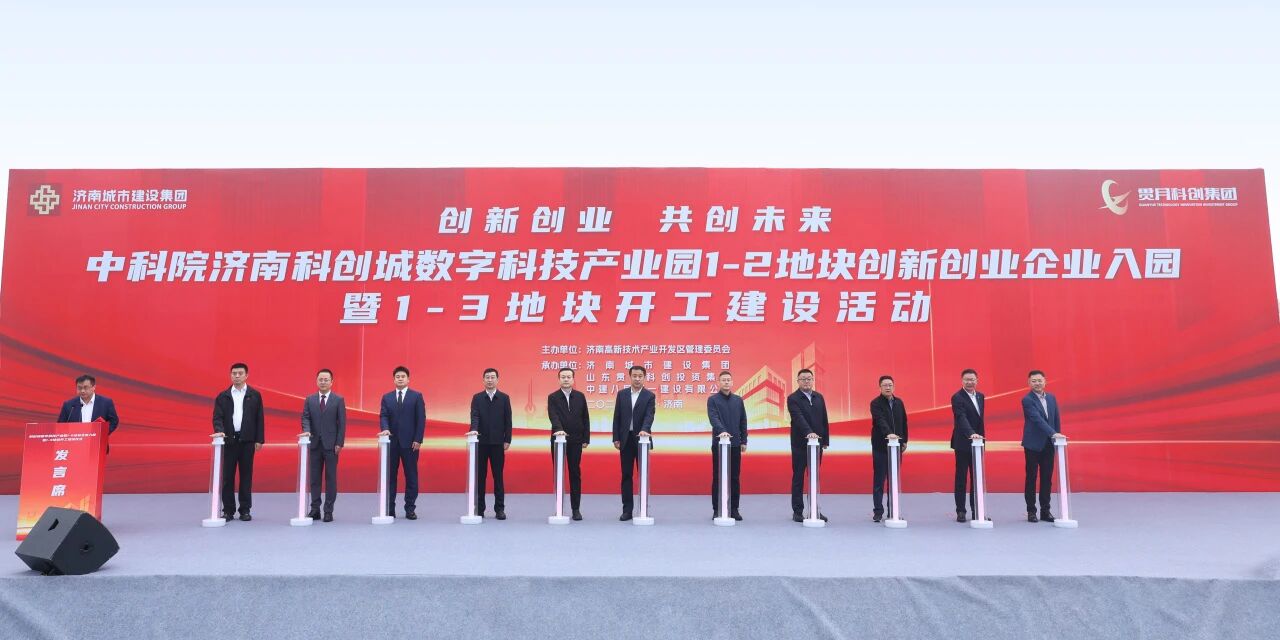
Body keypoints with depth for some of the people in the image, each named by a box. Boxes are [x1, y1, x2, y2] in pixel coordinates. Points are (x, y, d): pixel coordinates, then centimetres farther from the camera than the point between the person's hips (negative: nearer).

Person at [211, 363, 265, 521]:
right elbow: (217, 417, 0)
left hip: (247, 441, 0)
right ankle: (228, 510, 9)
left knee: (246, 476, 3)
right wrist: (220, 431, -19)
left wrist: (260, 440, -2)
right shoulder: (223, 396, 6)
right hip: (229, 440, 1)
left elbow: (259, 418, 4)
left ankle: (245, 510, 10)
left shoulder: (255, 395, 5)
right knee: (227, 476, 2)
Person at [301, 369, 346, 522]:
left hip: (331, 445, -3)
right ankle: (315, 509, 11)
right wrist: (307, 430, -18)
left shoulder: (338, 400, 1)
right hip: (314, 444, 3)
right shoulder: (309, 400, 9)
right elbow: (305, 417, 3)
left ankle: (329, 511, 4)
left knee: (331, 478, 0)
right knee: (314, 478, 5)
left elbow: (342, 423, -1)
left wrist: (340, 443, -8)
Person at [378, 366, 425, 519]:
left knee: (411, 476, 1)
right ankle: (389, 509, 10)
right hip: (392, 441, 2)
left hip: (410, 442, -2)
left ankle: (410, 509, 7)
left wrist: (418, 440, -9)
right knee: (390, 475, 4)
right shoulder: (387, 397, 11)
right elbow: (383, 416, 1)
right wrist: (385, 428, -20)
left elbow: (421, 419, -1)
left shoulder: (417, 396, 3)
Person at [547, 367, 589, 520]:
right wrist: (558, 429, -34)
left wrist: (586, 439, 2)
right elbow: (553, 416, -17)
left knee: (575, 474, 3)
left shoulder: (580, 396, 6)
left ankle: (576, 509, 8)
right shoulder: (552, 397, -1)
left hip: (576, 440, 1)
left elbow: (585, 418, 7)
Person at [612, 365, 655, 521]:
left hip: (642, 439, -2)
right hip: (626, 439, 2)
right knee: (626, 475, 4)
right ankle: (627, 510, 8)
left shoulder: (649, 396, -1)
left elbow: (649, 416, -14)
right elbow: (617, 417, 7)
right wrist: (616, 438, 1)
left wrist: (644, 429, -33)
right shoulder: (622, 394, 6)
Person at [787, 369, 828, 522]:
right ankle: (797, 511, 7)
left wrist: (826, 440, 7)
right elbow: (798, 418, -22)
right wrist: (809, 433, -36)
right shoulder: (793, 398, -7)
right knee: (798, 478, 2)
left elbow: (824, 420, 12)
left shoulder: (819, 397, 10)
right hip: (800, 444, -5)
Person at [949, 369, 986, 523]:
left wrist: (981, 437, 13)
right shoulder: (957, 398, -13)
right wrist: (971, 434, -40)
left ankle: (976, 510, 15)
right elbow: (961, 418, -27)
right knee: (961, 478, 0)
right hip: (963, 443, -6)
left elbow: (981, 419, 17)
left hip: (977, 442, 6)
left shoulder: (980, 396, 10)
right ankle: (961, 511, 5)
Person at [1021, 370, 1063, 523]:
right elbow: (1038, 420, -23)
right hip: (1033, 445, -5)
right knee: (1031, 478, 2)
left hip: (1048, 444, 5)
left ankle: (1045, 510, 14)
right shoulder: (1027, 400, -12)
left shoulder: (1051, 398, 8)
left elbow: (1057, 419, 12)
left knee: (1047, 478, 7)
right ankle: (1031, 511, 8)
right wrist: (1053, 433, -31)